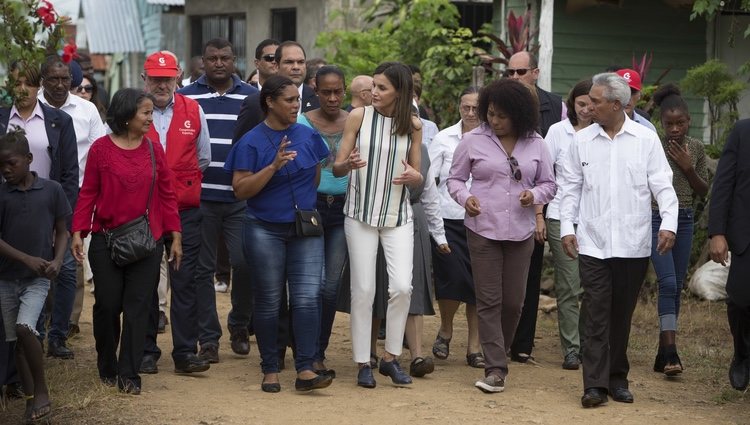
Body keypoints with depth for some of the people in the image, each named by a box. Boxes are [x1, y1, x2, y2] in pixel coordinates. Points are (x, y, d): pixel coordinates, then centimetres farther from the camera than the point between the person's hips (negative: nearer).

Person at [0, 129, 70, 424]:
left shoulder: (52, 190, -3)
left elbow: (62, 232, 4)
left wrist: (57, 261, -13)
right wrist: (26, 259, -14)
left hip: (38, 278, -2)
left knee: (25, 328, -22)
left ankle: (42, 391, -7)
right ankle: (31, 399, 18)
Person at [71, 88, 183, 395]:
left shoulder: (154, 150, 5)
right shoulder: (101, 148, -2)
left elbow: (167, 195, 6)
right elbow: (88, 194, -1)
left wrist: (175, 236, 3)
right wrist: (78, 232, -9)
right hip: (106, 240, -2)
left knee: (138, 307, 0)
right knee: (108, 305, 6)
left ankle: (129, 374, 5)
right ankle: (107, 368, 24)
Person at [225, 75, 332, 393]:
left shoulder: (308, 136, 5)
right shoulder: (252, 142, -7)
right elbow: (241, 189, -13)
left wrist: (306, 205, 12)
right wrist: (273, 167, -22)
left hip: (306, 230, 3)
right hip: (265, 232, -3)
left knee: (308, 298, -8)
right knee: (268, 302, 5)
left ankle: (305, 369, -8)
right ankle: (270, 370, 16)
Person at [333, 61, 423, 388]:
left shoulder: (413, 125, 2)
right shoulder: (359, 117, -2)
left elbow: (418, 178, 9)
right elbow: (337, 168, -1)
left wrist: (413, 175, -15)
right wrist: (349, 164, -23)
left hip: (398, 215, 1)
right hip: (361, 213, -1)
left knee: (402, 287, -8)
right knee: (363, 289, 0)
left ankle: (391, 357, 10)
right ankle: (363, 363, 10)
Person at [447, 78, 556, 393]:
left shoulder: (535, 144, 6)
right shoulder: (473, 141, 0)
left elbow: (548, 184, 12)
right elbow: (455, 179, 8)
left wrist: (535, 195, -10)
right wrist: (465, 197, -12)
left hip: (520, 233, 2)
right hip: (483, 230, -2)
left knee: (513, 302, 6)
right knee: (489, 301, -4)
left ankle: (498, 354, 27)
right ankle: (496, 370, -3)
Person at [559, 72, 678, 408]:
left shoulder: (646, 140, 1)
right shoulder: (582, 141, 5)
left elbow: (662, 186, -1)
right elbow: (571, 188, 8)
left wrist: (668, 224, -12)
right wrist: (567, 227, 1)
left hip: (633, 244, 0)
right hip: (593, 243, 0)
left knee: (622, 314, 10)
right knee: (595, 314, -4)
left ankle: (617, 378, 22)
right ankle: (595, 384, -3)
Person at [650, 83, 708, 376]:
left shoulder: (696, 148, 4)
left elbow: (703, 191, 8)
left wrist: (688, 168, -7)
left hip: (684, 221, 5)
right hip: (657, 220, -4)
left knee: (676, 287, 6)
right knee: (668, 283, -15)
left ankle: (663, 353, 13)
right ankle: (670, 352, -18)